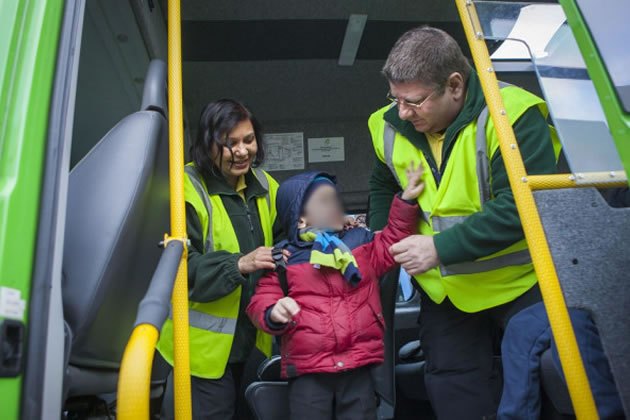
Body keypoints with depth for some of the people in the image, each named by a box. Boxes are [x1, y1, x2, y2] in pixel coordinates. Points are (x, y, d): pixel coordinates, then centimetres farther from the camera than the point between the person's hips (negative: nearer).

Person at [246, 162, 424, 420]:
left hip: (359, 367, 3)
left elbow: (392, 244, 10)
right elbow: (261, 301, 1)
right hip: (307, 372, -2)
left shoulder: (360, 241, 9)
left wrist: (406, 201, 2)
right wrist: (274, 313, -22)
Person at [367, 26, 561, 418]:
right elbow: (384, 185, 13)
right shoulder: (391, 126, -5)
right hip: (445, 291, 5)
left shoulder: (512, 116, -23)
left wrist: (441, 247, -32)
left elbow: (522, 207, -29)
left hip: (522, 281, -4)